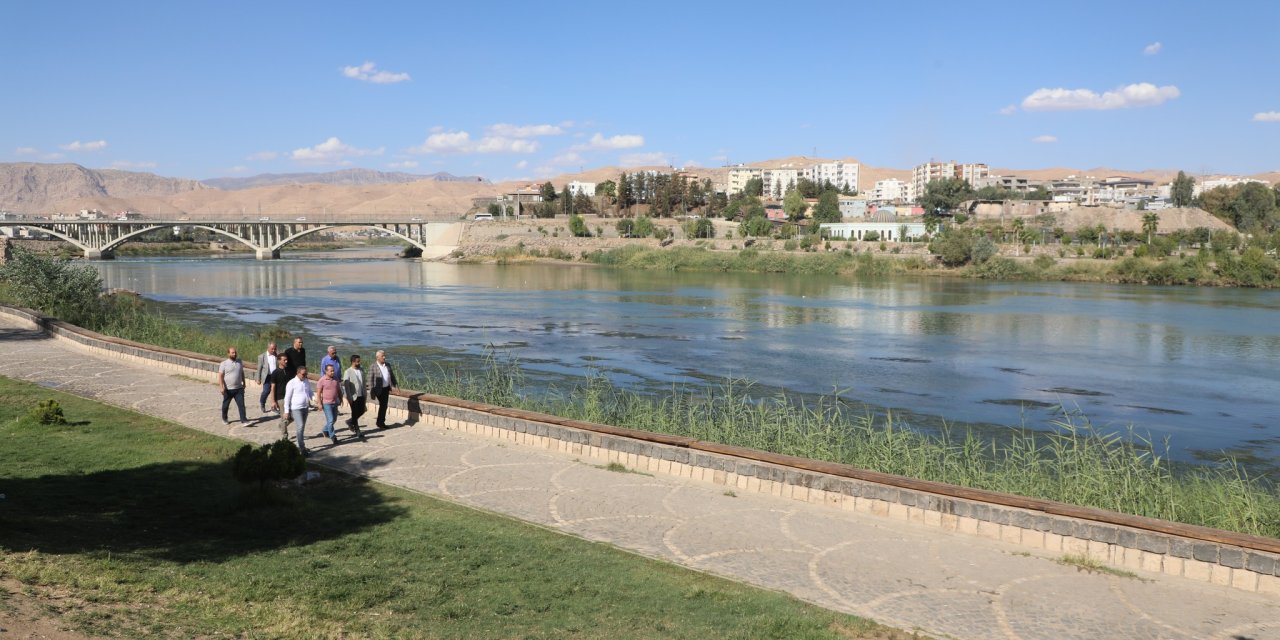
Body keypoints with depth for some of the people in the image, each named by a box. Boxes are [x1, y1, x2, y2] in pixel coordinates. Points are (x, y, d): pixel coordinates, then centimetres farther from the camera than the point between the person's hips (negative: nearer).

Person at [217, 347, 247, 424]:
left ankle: (243, 420, -8)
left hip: (239, 388, 3)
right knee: (225, 405, 13)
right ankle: (224, 419, 32)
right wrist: (221, 387, -18)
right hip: (228, 389, -3)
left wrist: (244, 383, 18)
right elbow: (220, 376, -10)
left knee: (241, 404, -7)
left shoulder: (239, 362, 7)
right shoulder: (224, 364, -7)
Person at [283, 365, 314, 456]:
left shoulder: (307, 382, 8)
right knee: (300, 426, -16)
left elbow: (310, 392, 19)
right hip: (296, 409, -7)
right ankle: (302, 447, -15)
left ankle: (300, 446, 26)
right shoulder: (291, 383, -10)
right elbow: (287, 398, -7)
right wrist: (287, 411, -8)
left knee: (302, 427, 14)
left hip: (305, 408, 7)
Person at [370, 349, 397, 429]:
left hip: (386, 388, 6)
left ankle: (380, 422, 23)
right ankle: (380, 422, 6)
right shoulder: (373, 367, -11)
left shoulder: (387, 365, 5)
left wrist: (395, 385, 10)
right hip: (379, 389, -6)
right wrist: (372, 391, -13)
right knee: (383, 405, -7)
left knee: (384, 405, 11)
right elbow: (370, 380, -11)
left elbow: (392, 375, 14)